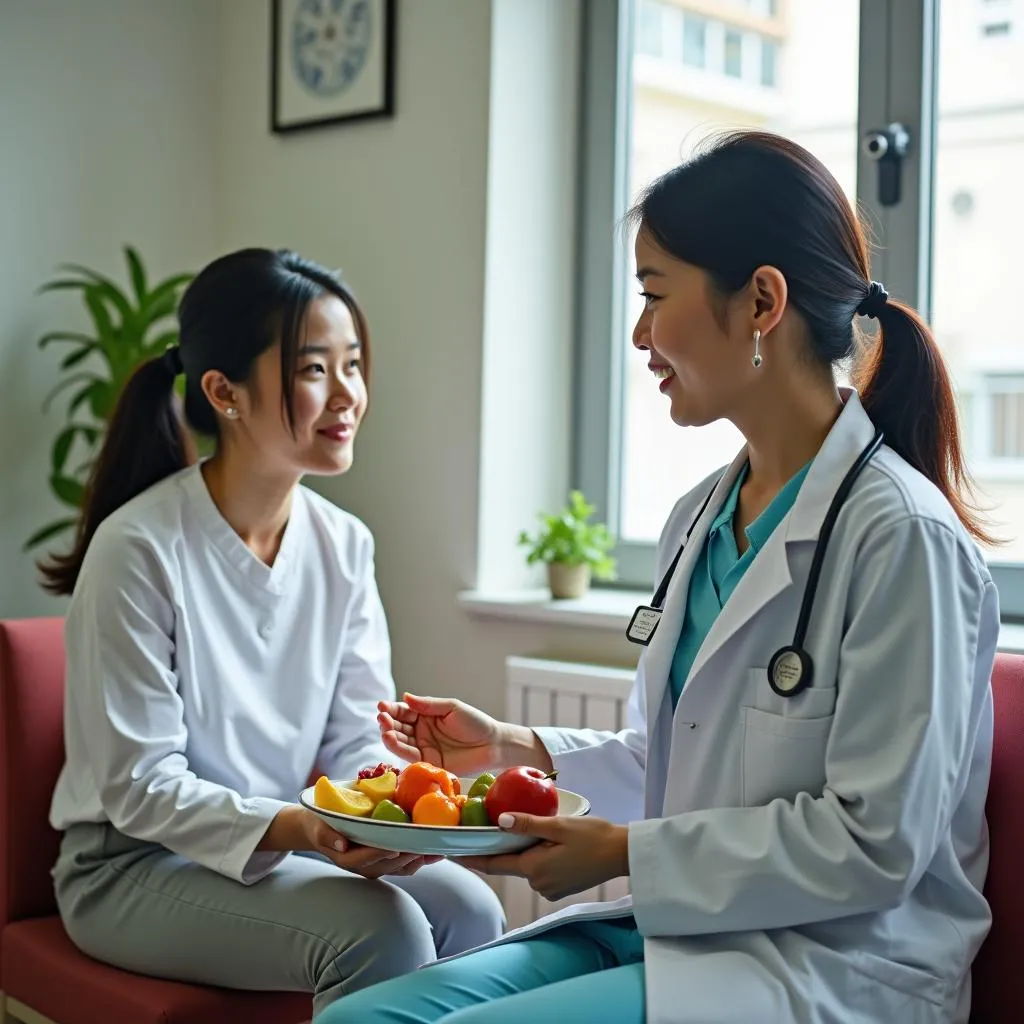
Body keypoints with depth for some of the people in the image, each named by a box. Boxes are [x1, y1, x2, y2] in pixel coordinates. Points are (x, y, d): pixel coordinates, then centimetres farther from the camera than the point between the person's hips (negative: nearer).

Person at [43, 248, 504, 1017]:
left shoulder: (344, 545, -1)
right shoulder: (139, 549, -19)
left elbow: (359, 739, 0)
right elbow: (139, 787, -18)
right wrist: (296, 828, -32)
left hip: (285, 842, 6)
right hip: (132, 865, -5)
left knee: (469, 908, -19)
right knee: (382, 931, -27)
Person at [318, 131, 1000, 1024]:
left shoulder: (899, 535, -17)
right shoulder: (698, 521, 10)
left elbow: (875, 842, -18)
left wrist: (623, 852, -15)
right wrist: (515, 748, 6)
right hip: (683, 928, 7)